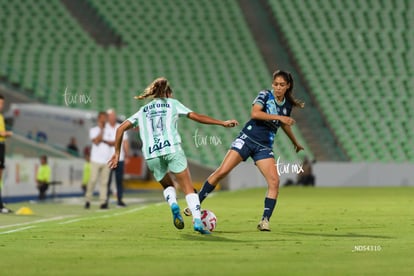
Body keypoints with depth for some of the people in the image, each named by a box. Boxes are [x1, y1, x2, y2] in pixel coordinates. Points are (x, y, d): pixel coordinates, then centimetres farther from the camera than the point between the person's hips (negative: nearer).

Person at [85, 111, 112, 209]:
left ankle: (103, 202, -2)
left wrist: (104, 141, -9)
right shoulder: (93, 130, 4)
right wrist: (101, 129, -5)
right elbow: (96, 141, -11)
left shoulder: (108, 131, 15)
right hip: (96, 160, -3)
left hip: (107, 160, 3)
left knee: (104, 181, 0)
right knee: (93, 180, -10)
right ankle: (88, 200, -2)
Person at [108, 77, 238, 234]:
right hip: (172, 149, -2)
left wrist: (117, 153, 23)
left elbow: (121, 128, 18)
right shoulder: (172, 103, 20)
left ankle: (173, 204, -9)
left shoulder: (143, 111, 26)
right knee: (188, 187, 1)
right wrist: (222, 123, 20)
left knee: (167, 185, 23)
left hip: (151, 155, 3)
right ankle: (197, 220, -19)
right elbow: (197, 117, 15)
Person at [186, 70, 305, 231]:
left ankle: (265, 221, -7)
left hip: (264, 147, 4)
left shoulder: (287, 105, 10)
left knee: (274, 182, -14)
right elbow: (254, 113, -22)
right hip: (247, 139, -4)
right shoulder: (265, 95, -4)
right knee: (222, 171, -12)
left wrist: (296, 143, 43)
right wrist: (278, 117, -24)